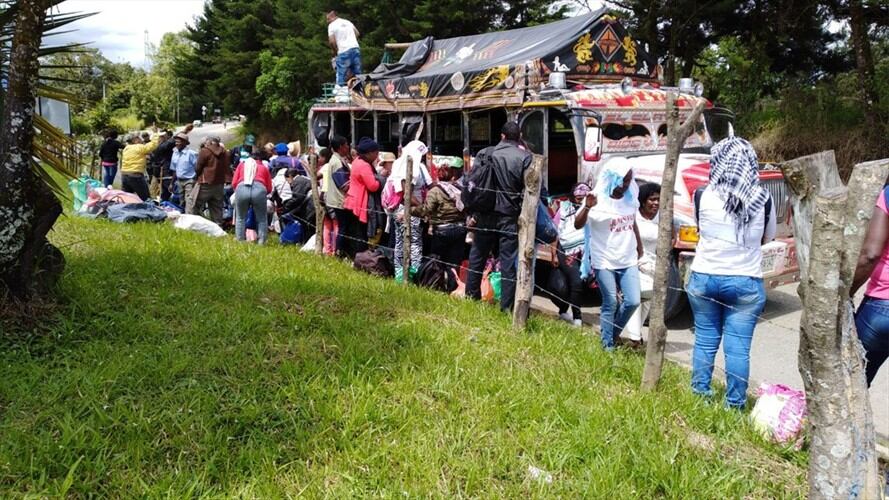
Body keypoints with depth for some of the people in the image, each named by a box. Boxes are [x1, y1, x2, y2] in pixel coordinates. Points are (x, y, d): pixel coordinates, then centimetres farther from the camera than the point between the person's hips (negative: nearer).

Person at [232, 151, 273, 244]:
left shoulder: (242, 164, 30)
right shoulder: (263, 167, 31)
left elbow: (234, 183, 21)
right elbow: (269, 188, 23)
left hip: (241, 188, 1)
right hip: (259, 189, 0)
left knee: (240, 218, 19)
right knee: (261, 219, 14)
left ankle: (240, 241, 18)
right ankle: (261, 242, 9)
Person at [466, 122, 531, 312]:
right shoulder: (525, 157, -6)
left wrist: (473, 213, 13)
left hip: (486, 214, 3)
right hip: (510, 216, -3)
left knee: (477, 257, 15)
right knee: (508, 262, 2)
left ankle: (471, 298, 25)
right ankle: (506, 307, 3)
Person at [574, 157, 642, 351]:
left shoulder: (630, 197, 3)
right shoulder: (598, 199, -11)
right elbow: (578, 225, -18)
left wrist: (640, 249, 23)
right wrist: (587, 207, -37)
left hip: (628, 260, 5)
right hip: (604, 262, -4)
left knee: (632, 301, -1)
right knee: (610, 304, -2)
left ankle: (613, 334, 23)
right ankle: (608, 345, 11)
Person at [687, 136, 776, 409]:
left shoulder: (703, 196, -8)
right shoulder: (763, 199, -6)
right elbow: (767, 237, 9)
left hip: (703, 278, 1)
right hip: (746, 282, 0)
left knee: (705, 341, 12)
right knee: (738, 347, 5)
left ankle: (699, 398, 21)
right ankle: (734, 405, 11)